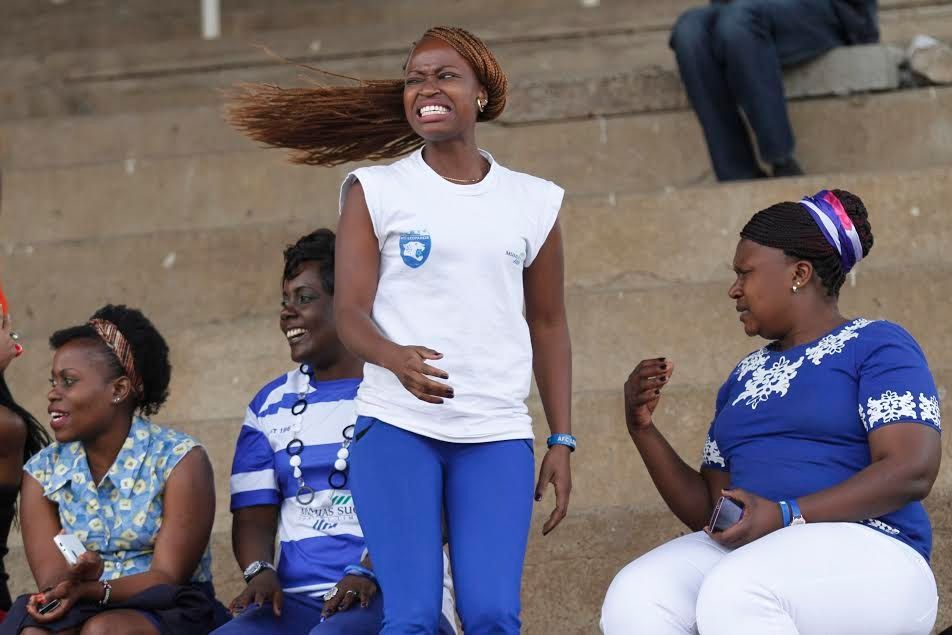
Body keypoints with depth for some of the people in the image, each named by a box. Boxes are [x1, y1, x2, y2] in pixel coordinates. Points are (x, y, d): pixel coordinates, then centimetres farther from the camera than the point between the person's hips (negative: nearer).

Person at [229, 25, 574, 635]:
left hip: (497, 435, 2)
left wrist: (563, 440, 10)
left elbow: (548, 325, 16)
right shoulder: (376, 191, 4)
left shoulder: (533, 202, 10)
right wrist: (396, 359, -26)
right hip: (397, 426, -1)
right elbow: (349, 312, -3)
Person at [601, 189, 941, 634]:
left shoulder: (877, 347, 2)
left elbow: (912, 470, -13)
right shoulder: (744, 379, 24)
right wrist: (643, 429, 8)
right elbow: (708, 512, 21)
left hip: (864, 559, -6)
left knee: (732, 595, -37)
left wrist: (786, 516, -20)